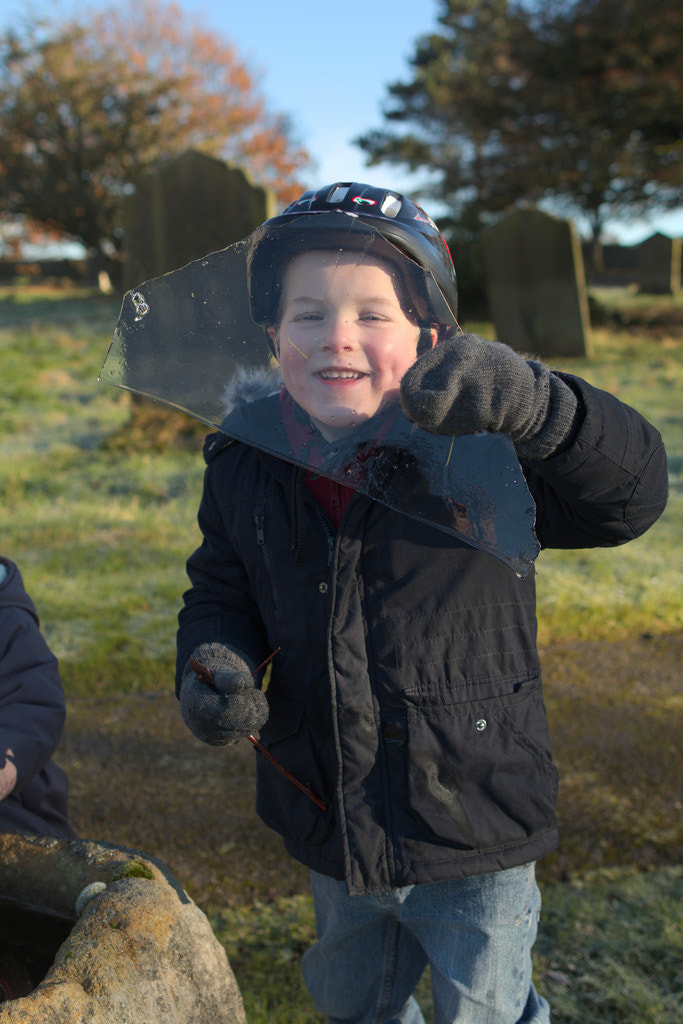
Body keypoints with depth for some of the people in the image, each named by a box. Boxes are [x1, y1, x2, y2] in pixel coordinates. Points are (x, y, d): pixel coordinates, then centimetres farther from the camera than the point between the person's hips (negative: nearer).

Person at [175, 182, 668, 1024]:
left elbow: (632, 493, -33)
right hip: (327, 829, 5)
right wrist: (211, 662, -17)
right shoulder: (245, 468, -7)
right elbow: (222, 595, 5)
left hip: (475, 832, -4)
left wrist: (532, 404, -51)